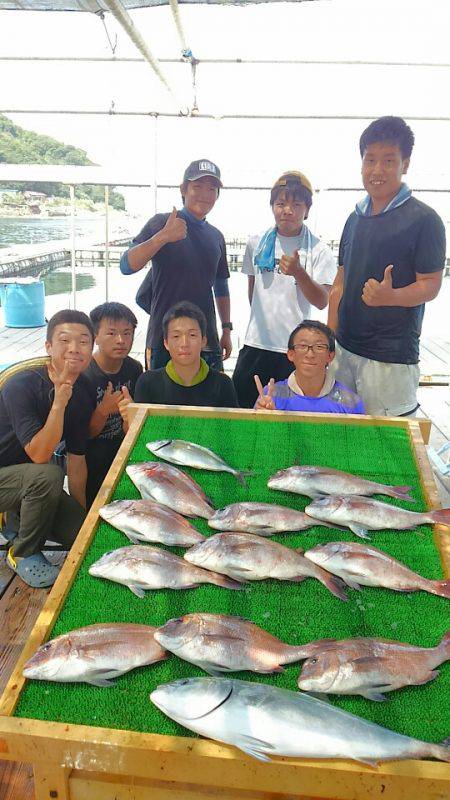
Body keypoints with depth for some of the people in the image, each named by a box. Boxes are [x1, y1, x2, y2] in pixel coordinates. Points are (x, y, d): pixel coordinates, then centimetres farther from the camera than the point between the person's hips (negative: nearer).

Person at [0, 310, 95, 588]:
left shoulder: (84, 392, -6)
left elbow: (77, 458, 0)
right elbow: (39, 455, -32)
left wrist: (81, 512, 1)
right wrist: (59, 403, -39)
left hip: (33, 482, 6)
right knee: (48, 475, -36)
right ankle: (24, 554, -10)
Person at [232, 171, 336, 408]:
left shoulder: (319, 251, -4)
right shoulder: (257, 243, 6)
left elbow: (322, 301, -12)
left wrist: (299, 272, -26)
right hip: (256, 344, 3)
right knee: (239, 406, 7)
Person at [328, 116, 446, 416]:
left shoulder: (423, 219, -6)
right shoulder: (356, 218, 13)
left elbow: (431, 285, -8)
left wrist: (390, 296, -28)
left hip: (392, 357, -5)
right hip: (344, 349, 6)